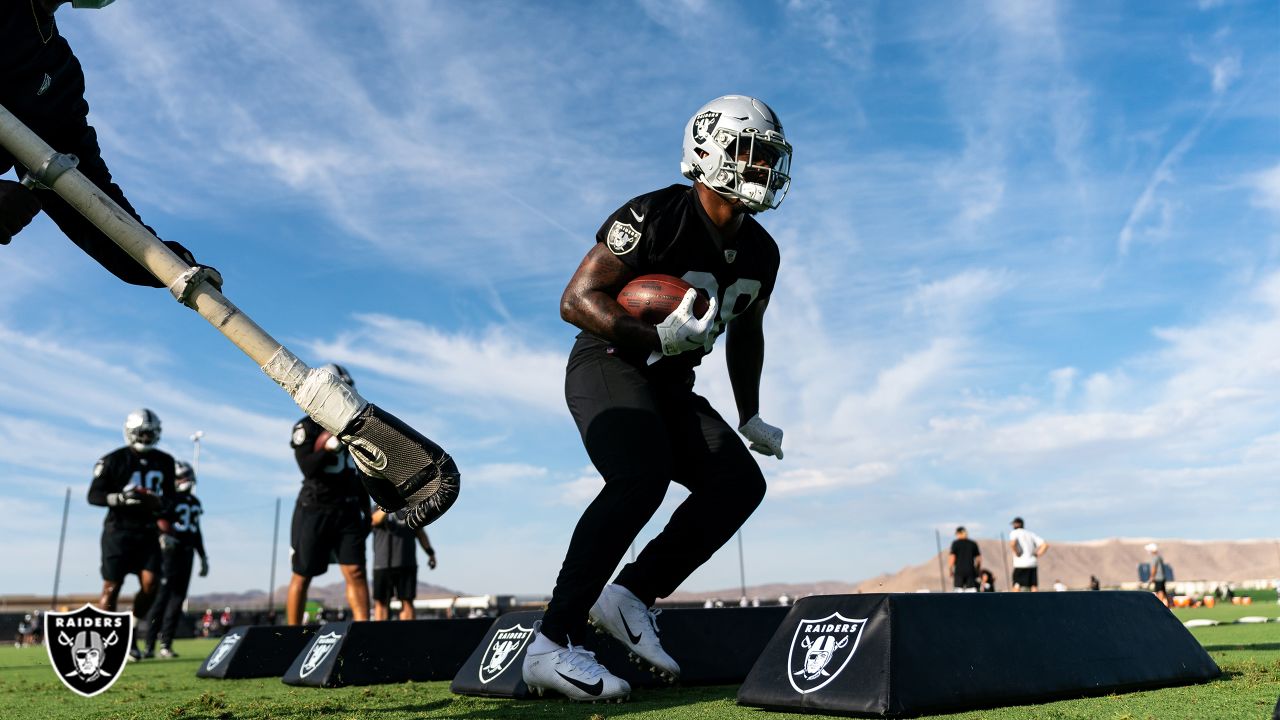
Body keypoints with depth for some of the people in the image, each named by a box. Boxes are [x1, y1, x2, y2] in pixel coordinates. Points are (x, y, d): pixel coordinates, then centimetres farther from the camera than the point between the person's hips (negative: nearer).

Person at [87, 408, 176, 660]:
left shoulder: (165, 462, 8)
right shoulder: (113, 460, -5)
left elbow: (169, 496, 18)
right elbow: (93, 495, -6)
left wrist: (161, 503, -4)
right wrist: (121, 498, -21)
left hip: (147, 531, 4)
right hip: (119, 530, -4)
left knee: (151, 583, -7)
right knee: (111, 587, -4)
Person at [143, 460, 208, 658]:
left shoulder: (194, 502, 16)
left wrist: (203, 558, 22)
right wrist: (163, 536, -37)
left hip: (186, 553, 6)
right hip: (169, 552, -6)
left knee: (178, 598, 4)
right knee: (162, 596, -7)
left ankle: (166, 644, 9)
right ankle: (149, 645, -2)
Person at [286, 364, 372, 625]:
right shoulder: (307, 428, -3)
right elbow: (308, 468, -17)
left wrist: (367, 511, 18)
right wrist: (329, 447, -31)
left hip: (348, 511, 4)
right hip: (314, 511, -4)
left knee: (356, 572, -6)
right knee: (302, 576, 5)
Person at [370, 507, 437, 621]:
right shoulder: (377, 508, 6)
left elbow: (420, 533, 17)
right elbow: (375, 520, -17)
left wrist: (430, 553, 6)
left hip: (407, 564, 2)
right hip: (382, 564, -2)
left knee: (407, 602, -2)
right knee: (381, 602, -1)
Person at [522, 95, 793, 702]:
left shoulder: (760, 253, 5)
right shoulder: (655, 216, -17)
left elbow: (746, 333, 22)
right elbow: (576, 300, -21)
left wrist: (749, 417, 19)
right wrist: (657, 338, -34)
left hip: (670, 387, 8)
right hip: (607, 364, -8)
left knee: (740, 481, -9)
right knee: (641, 478, -31)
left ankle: (632, 595, -4)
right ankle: (553, 646, -26)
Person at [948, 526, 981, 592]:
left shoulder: (955, 543, 0)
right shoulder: (973, 543, 10)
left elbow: (952, 557, -6)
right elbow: (979, 558, 10)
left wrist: (950, 570, 1)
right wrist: (978, 571, 18)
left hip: (959, 570, -3)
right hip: (971, 571, 3)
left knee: (959, 590, -1)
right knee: (971, 590, 2)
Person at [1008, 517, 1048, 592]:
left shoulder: (1014, 533, 0)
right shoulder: (1031, 534, 15)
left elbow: (1012, 543, -22)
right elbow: (1045, 545, 7)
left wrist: (1016, 553, -8)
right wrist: (1037, 555, 7)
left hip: (1021, 564, -5)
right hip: (1033, 564, 5)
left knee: (1017, 586, -1)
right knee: (1034, 586, 3)